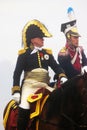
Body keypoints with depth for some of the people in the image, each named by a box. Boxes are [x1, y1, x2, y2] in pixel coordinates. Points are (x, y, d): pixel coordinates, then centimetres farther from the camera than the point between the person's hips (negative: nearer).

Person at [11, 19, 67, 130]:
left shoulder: (47, 53, 12)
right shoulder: (24, 54, -1)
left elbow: (56, 67, 10)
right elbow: (17, 73, -2)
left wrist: (63, 77, -11)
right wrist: (16, 91, -10)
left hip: (44, 86, 4)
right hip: (29, 86, -4)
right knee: (24, 111, -17)